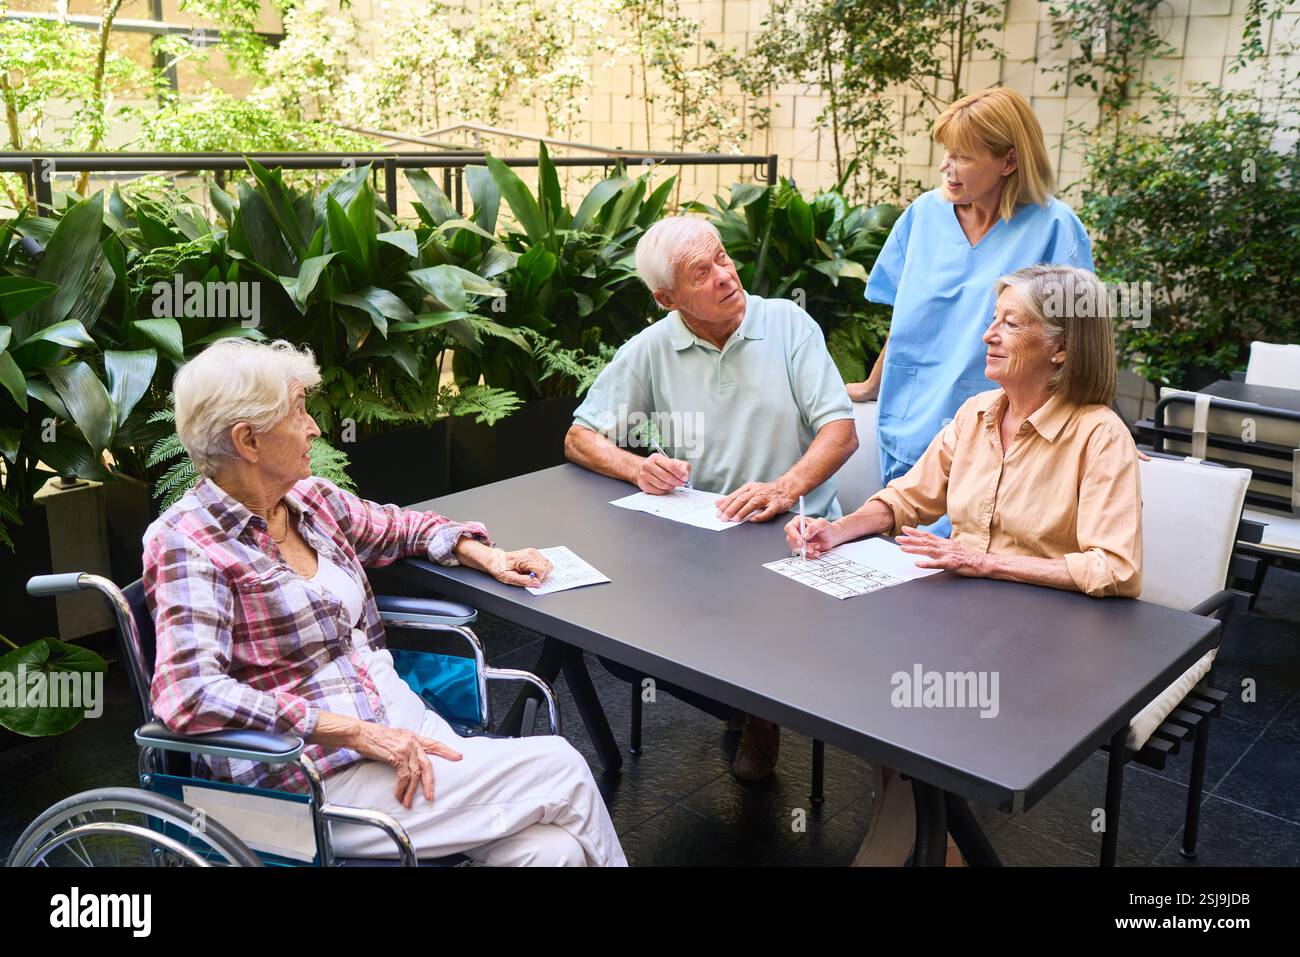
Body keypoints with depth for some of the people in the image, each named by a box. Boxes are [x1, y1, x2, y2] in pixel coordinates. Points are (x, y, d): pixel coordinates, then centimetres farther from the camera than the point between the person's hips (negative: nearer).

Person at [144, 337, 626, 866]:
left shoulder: (310, 499, 9)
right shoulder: (186, 544, -11)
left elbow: (399, 527, 28)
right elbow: (187, 696, -23)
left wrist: (487, 556, 10)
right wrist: (359, 732, -25)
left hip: (402, 721, 7)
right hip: (318, 780, -6)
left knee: (552, 848, -16)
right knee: (559, 769, -14)